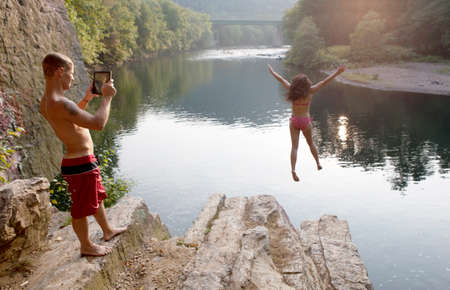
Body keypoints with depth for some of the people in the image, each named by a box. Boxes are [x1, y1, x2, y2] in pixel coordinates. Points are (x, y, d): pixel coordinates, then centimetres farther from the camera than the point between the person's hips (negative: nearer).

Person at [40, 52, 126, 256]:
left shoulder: (46, 102, 4)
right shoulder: (60, 104, -29)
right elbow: (98, 123, -30)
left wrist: (86, 99, 12)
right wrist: (107, 97, -17)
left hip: (80, 160, 10)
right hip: (80, 164, -10)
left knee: (97, 197, 27)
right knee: (82, 208, 9)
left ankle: (107, 230, 46)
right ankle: (86, 246, 29)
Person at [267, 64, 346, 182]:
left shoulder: (292, 90, -5)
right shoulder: (310, 91, -11)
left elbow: (281, 79, 7)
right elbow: (324, 82, -11)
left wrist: (271, 71, 21)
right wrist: (337, 73, -7)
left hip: (294, 121, 1)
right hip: (305, 121, -1)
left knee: (294, 147, -1)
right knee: (311, 143, 22)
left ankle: (293, 169, -16)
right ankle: (318, 163, 35)